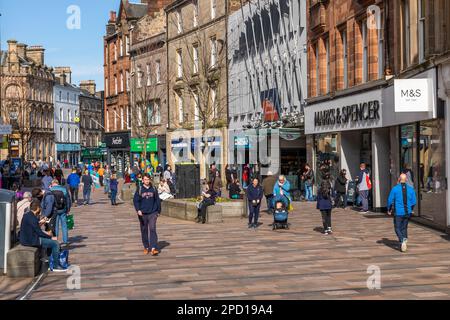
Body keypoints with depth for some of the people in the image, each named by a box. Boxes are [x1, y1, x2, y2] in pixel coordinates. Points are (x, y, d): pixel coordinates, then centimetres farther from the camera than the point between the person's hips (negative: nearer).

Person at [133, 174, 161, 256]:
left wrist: (158, 211, 12)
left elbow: (158, 200, 10)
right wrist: (138, 210, -16)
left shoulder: (154, 189, 4)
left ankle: (153, 248, -18)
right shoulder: (139, 190, 1)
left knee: (152, 229, -13)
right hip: (143, 214, 1)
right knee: (144, 231, 9)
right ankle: (146, 247, 23)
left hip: (152, 213, -1)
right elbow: (135, 200, -2)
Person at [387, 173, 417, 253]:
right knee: (404, 228, 16)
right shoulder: (411, 189, 0)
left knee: (398, 228, 5)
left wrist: (389, 210, 10)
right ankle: (404, 241, 12)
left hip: (398, 212, -3)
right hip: (407, 212, 3)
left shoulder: (395, 189, -9)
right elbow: (414, 202, 3)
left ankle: (402, 240, -19)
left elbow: (390, 200, -5)